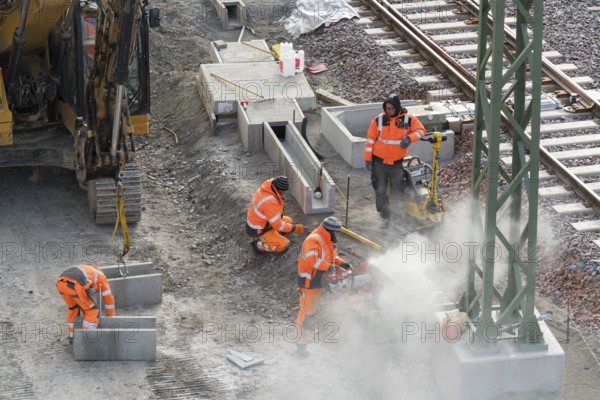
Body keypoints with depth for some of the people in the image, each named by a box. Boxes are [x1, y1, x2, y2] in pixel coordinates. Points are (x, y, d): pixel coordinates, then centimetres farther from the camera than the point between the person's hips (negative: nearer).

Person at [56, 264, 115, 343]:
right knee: (93, 311, 11)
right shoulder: (101, 277, 29)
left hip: (61, 283, 6)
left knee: (73, 307, 34)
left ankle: (72, 336, 39)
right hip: (74, 286, -6)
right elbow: (109, 299, 33)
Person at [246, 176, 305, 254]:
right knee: (284, 245, -10)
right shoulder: (269, 202, -38)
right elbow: (277, 224, -30)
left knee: (288, 220, 17)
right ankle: (258, 244, -3)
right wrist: (294, 228, -18)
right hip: (258, 231, -9)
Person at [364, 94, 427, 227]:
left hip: (397, 163, -1)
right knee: (380, 191, 7)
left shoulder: (408, 119, -6)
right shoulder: (379, 120, -5)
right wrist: (368, 158, -1)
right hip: (379, 162, 1)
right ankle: (385, 217, 19)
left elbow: (420, 130, 2)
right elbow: (370, 139, 0)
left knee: (397, 192, -2)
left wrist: (409, 138, -19)